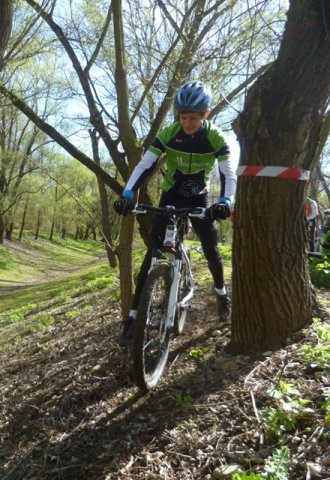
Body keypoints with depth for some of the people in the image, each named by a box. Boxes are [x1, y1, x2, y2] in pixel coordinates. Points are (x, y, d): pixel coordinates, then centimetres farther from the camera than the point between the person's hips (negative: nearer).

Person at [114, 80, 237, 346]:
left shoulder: (215, 137, -18)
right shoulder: (169, 133, -17)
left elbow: (229, 174, -25)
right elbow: (145, 165, -22)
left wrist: (225, 201, -46)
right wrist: (127, 194, -37)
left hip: (199, 199, 0)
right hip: (170, 197, 0)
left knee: (212, 250, -2)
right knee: (153, 253, -10)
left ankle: (221, 292, 31)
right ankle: (133, 314, -6)